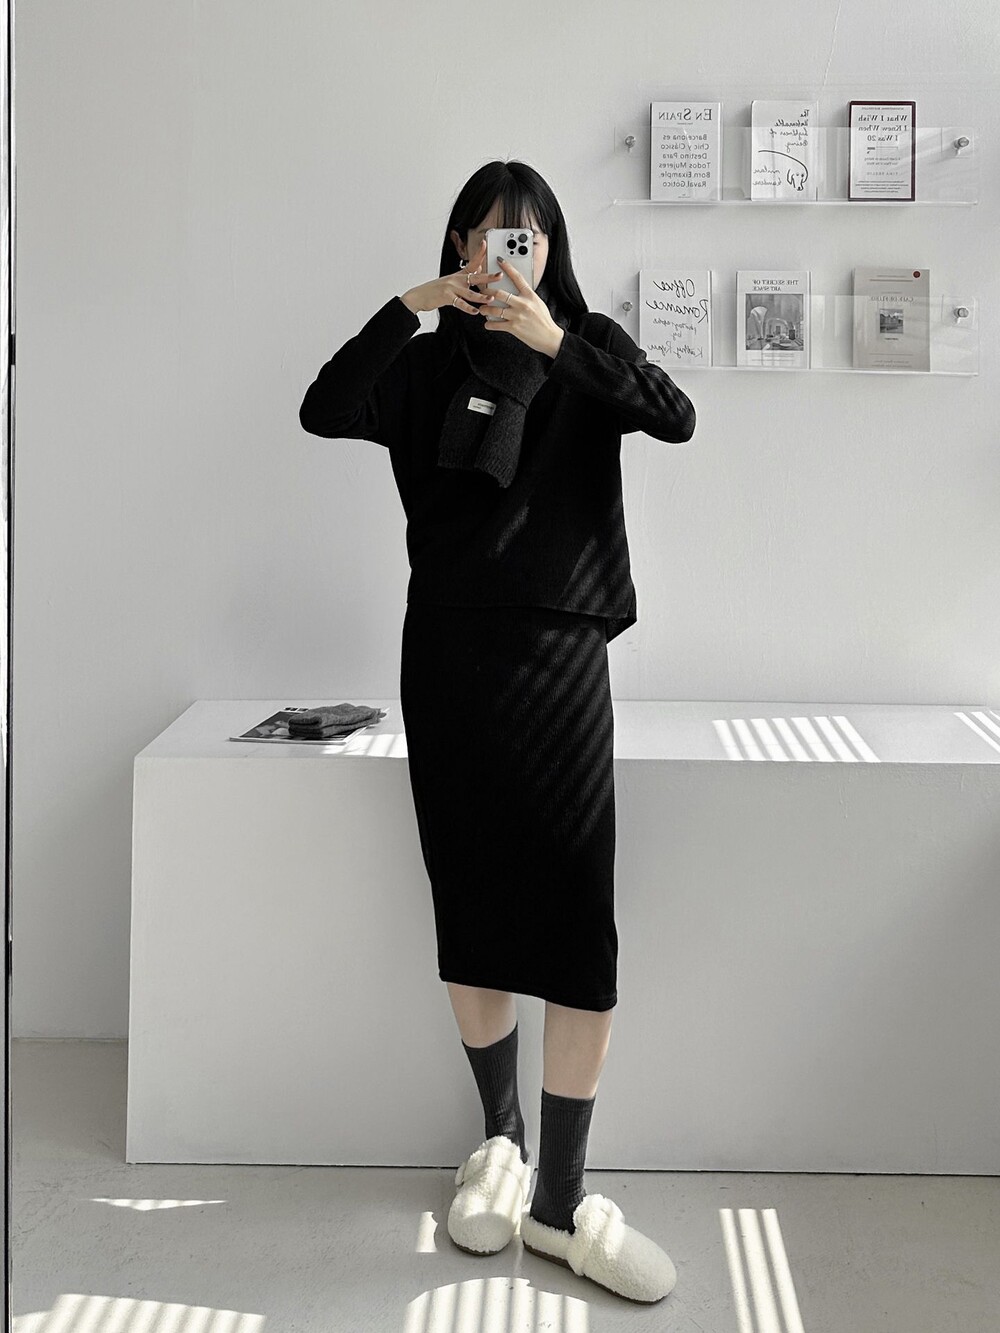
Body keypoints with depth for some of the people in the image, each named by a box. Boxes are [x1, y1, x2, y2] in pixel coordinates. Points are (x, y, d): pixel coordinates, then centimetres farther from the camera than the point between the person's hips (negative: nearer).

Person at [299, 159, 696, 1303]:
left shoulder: (588, 346, 9)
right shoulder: (430, 361, 10)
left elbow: (676, 419, -10)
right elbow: (323, 414, -6)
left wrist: (557, 345, -20)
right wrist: (405, 307, -13)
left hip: (559, 650, -1)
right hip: (450, 651, 1)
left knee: (578, 924, -8)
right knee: (470, 910, 5)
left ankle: (560, 1199, 1)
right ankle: (499, 1135, 24)